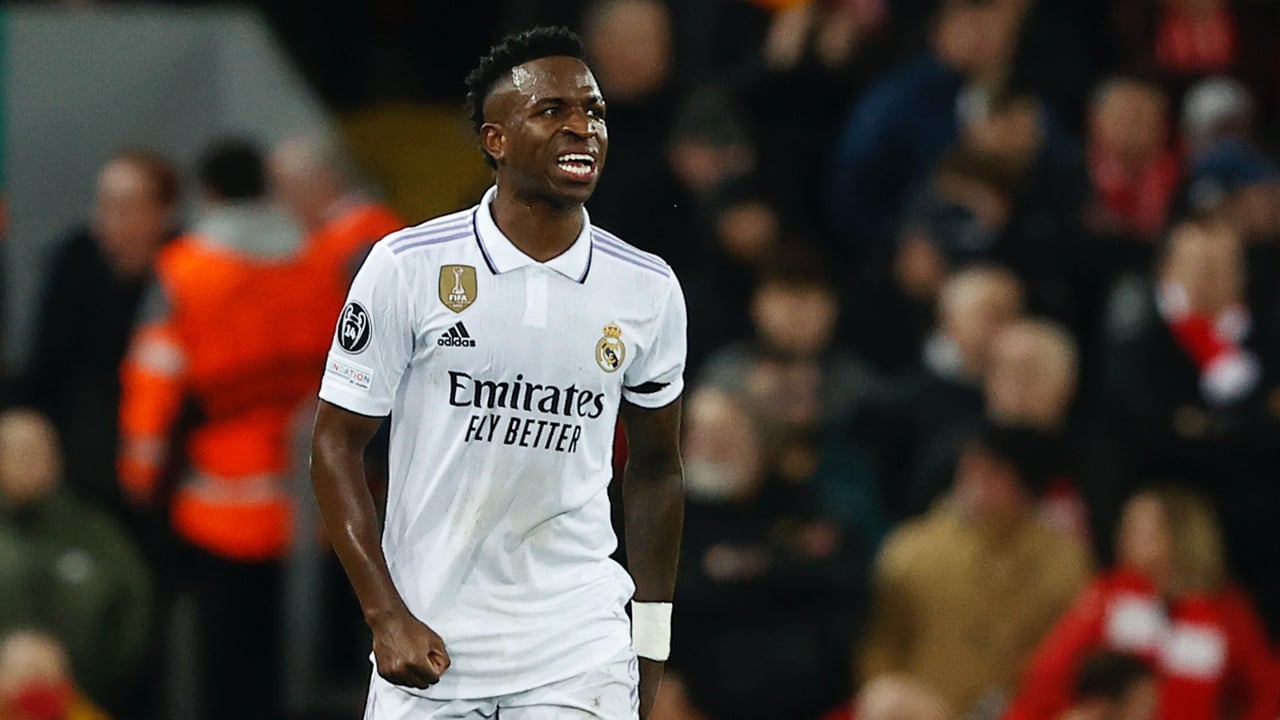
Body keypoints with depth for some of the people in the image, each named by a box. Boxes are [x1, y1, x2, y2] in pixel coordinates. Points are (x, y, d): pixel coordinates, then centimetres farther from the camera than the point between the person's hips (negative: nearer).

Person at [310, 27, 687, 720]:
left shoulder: (649, 290, 4)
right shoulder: (406, 266, -5)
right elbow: (335, 444, -2)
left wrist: (651, 640, 12)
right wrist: (386, 617, -10)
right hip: (429, 647, -1)